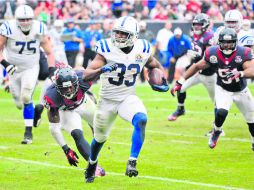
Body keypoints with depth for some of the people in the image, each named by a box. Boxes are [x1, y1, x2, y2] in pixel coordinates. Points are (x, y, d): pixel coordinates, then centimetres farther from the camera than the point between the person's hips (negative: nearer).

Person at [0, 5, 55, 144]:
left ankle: (28, 131, -10)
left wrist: (51, 71, -16)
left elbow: (49, 52, -5)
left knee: (26, 98, -19)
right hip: (14, 69, 1)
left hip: (31, 69, -1)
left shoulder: (39, 29, -15)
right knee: (19, 104, 9)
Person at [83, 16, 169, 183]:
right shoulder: (107, 49, -16)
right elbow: (88, 73, -22)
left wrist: (163, 81, -3)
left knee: (141, 120, -30)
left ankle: (132, 163, -27)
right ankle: (92, 164, 47)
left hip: (128, 98, 1)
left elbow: (156, 66, 15)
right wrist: (101, 70, -43)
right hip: (107, 100, -1)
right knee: (100, 138, 16)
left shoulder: (142, 50, -7)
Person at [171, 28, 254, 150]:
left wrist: (239, 74, -58)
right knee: (222, 111, -28)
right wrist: (180, 82, -7)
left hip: (241, 91, 1)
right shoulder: (213, 53, -20)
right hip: (223, 89, -1)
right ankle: (216, 132, 4)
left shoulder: (243, 53, -26)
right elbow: (197, 67, -6)